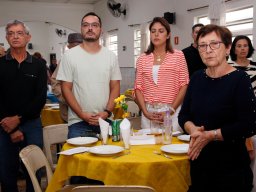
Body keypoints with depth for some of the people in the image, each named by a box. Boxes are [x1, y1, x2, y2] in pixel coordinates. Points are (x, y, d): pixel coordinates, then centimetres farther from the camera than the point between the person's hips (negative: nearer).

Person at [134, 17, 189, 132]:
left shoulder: (178, 55, 3)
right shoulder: (142, 59, 9)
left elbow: (184, 85, -1)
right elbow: (138, 88, 6)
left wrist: (171, 110, -10)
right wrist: (145, 112, -6)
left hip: (172, 111, -2)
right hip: (148, 112, 2)